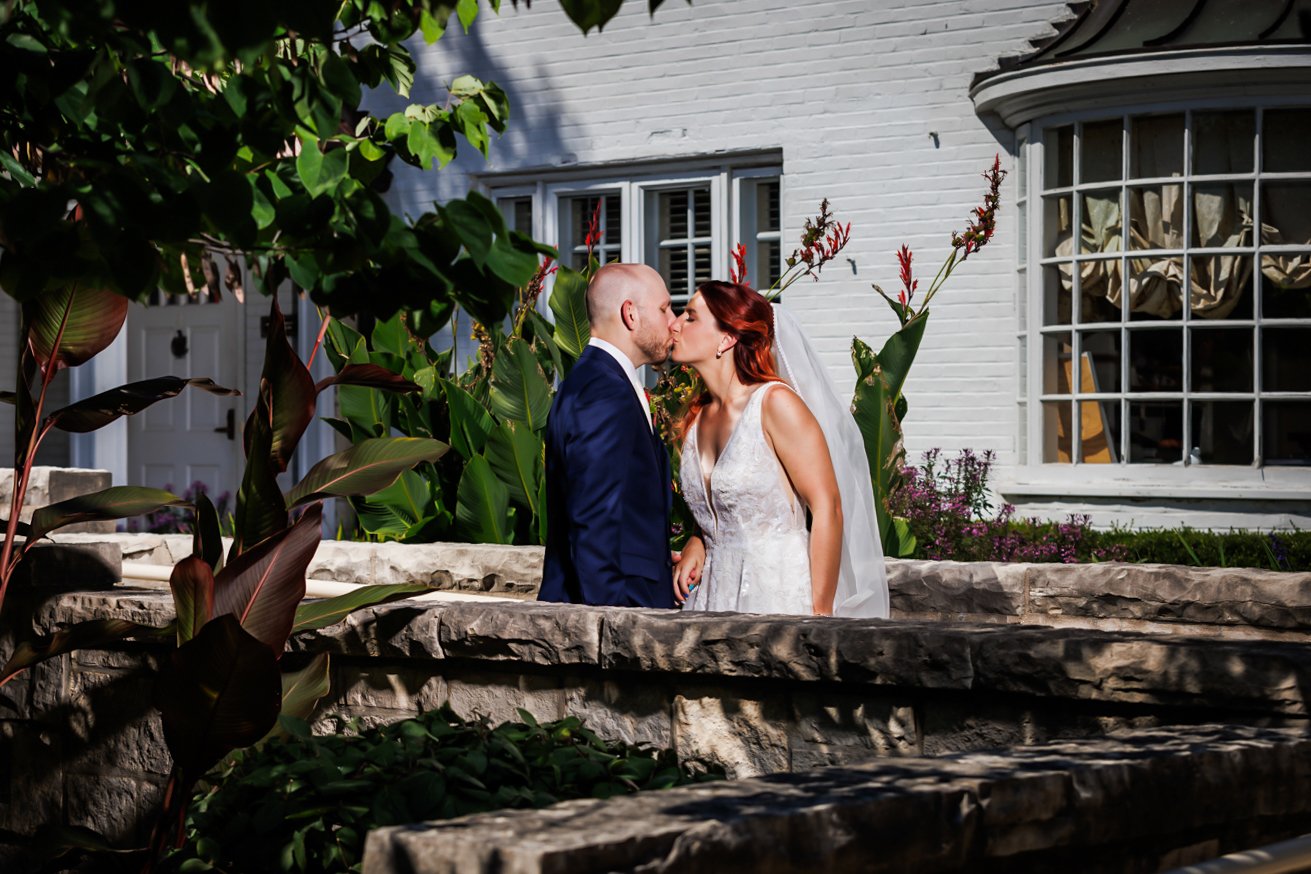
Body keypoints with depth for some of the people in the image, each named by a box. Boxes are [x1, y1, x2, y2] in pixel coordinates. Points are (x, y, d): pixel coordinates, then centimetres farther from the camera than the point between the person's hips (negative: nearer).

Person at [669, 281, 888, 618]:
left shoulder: (776, 403, -12)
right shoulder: (697, 417, 9)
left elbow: (827, 507, -15)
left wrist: (820, 614, -18)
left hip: (780, 592, -6)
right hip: (716, 596, 6)